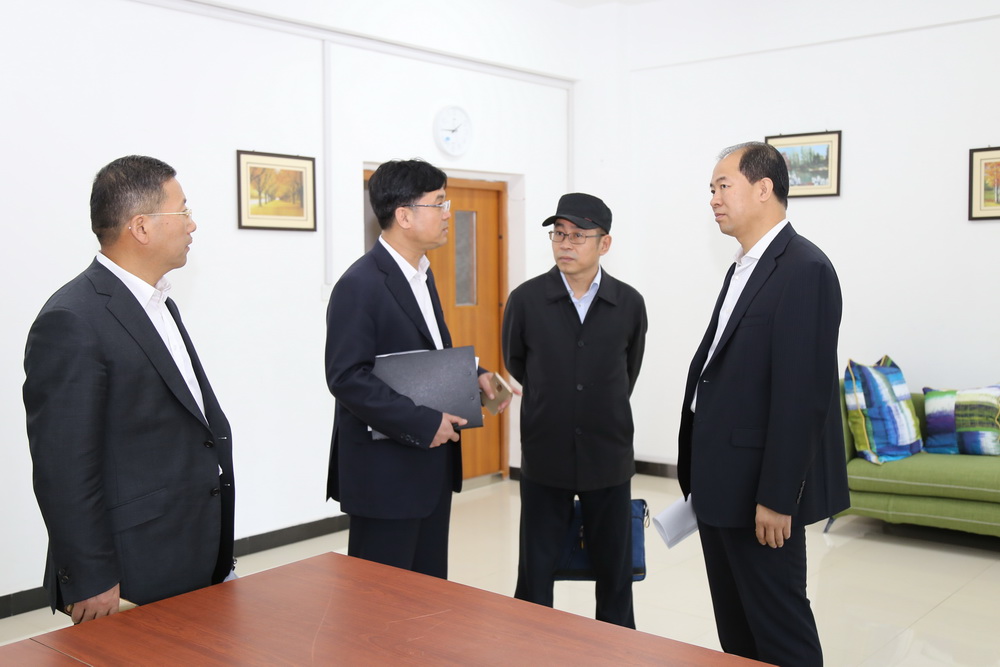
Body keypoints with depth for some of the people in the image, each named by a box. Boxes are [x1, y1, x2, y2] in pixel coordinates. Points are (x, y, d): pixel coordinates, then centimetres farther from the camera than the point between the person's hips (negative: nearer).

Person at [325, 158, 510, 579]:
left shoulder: (422, 274, 13)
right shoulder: (360, 284, -16)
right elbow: (347, 378, -21)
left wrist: (472, 377, 3)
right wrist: (422, 423, -23)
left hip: (432, 465, 9)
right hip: (385, 473, -9)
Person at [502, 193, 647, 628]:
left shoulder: (629, 304, -3)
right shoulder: (526, 300, -7)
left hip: (609, 458, 1)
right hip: (545, 458, -1)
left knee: (615, 569, 11)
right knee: (535, 569, 7)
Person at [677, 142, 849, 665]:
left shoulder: (804, 269, -15)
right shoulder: (743, 268, 14)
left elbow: (801, 393, -20)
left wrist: (777, 498, -21)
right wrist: (698, 474, 15)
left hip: (759, 486, -9)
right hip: (722, 483, 9)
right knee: (734, 624, 18)